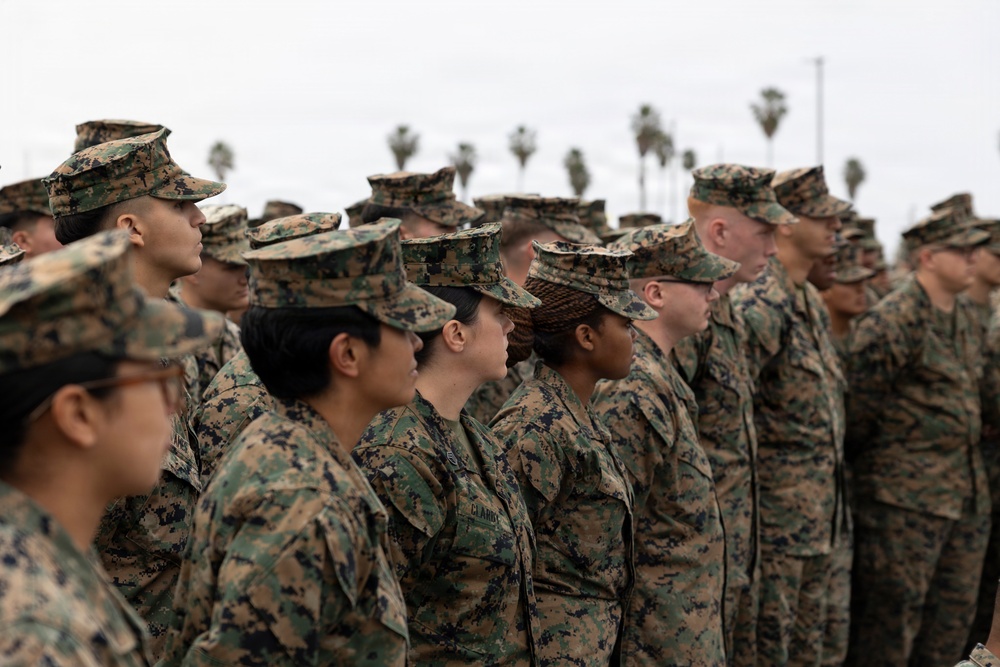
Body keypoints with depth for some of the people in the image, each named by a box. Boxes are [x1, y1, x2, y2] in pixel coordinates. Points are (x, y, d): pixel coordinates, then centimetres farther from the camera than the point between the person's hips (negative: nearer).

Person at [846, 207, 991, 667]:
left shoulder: (960, 319, 14)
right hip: (908, 496, -9)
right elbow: (860, 405, -14)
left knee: (954, 613, 13)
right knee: (893, 615, -2)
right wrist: (875, 459, -3)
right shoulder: (894, 320, -15)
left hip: (966, 492, 9)